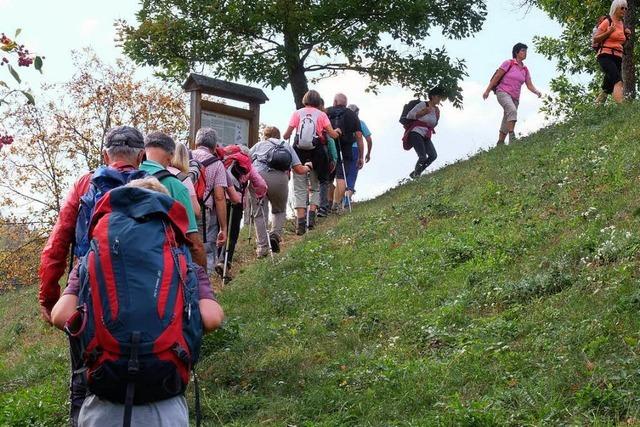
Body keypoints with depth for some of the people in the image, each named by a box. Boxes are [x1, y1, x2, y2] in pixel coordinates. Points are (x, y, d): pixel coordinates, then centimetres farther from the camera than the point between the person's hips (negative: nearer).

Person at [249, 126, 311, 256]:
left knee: (259, 213, 9)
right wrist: (308, 167, 40)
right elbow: (299, 170, 19)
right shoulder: (287, 146, 28)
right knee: (279, 210, 22)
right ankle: (275, 234, 0)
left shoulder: (259, 145, 27)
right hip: (280, 178, 1)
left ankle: (262, 247, 2)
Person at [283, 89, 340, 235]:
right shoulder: (321, 115, 3)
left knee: (300, 188, 2)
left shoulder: (297, 113, 4)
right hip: (316, 151, 0)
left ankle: (301, 222, -7)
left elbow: (286, 135, 0)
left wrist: (284, 136, 23)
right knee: (315, 186, 16)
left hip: (299, 152, 0)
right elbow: (333, 134, 0)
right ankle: (312, 216, 0)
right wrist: (337, 132, 22)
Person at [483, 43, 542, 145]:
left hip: (515, 97, 6)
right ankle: (512, 138, -39)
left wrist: (536, 91, -13)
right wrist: (487, 90, -4)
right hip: (503, 92, -6)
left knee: (506, 123, 6)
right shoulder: (508, 63, -2)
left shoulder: (525, 70, 13)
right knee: (512, 110, -32)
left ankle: (500, 144, 16)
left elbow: (530, 85, 8)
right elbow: (497, 77, -2)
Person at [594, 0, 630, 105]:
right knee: (618, 81, -28)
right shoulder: (607, 22, -3)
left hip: (618, 57, 8)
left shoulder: (622, 24, 17)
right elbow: (595, 40, -3)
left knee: (608, 88, 10)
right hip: (606, 55, -8)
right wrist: (608, 32, -16)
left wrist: (627, 36, 8)